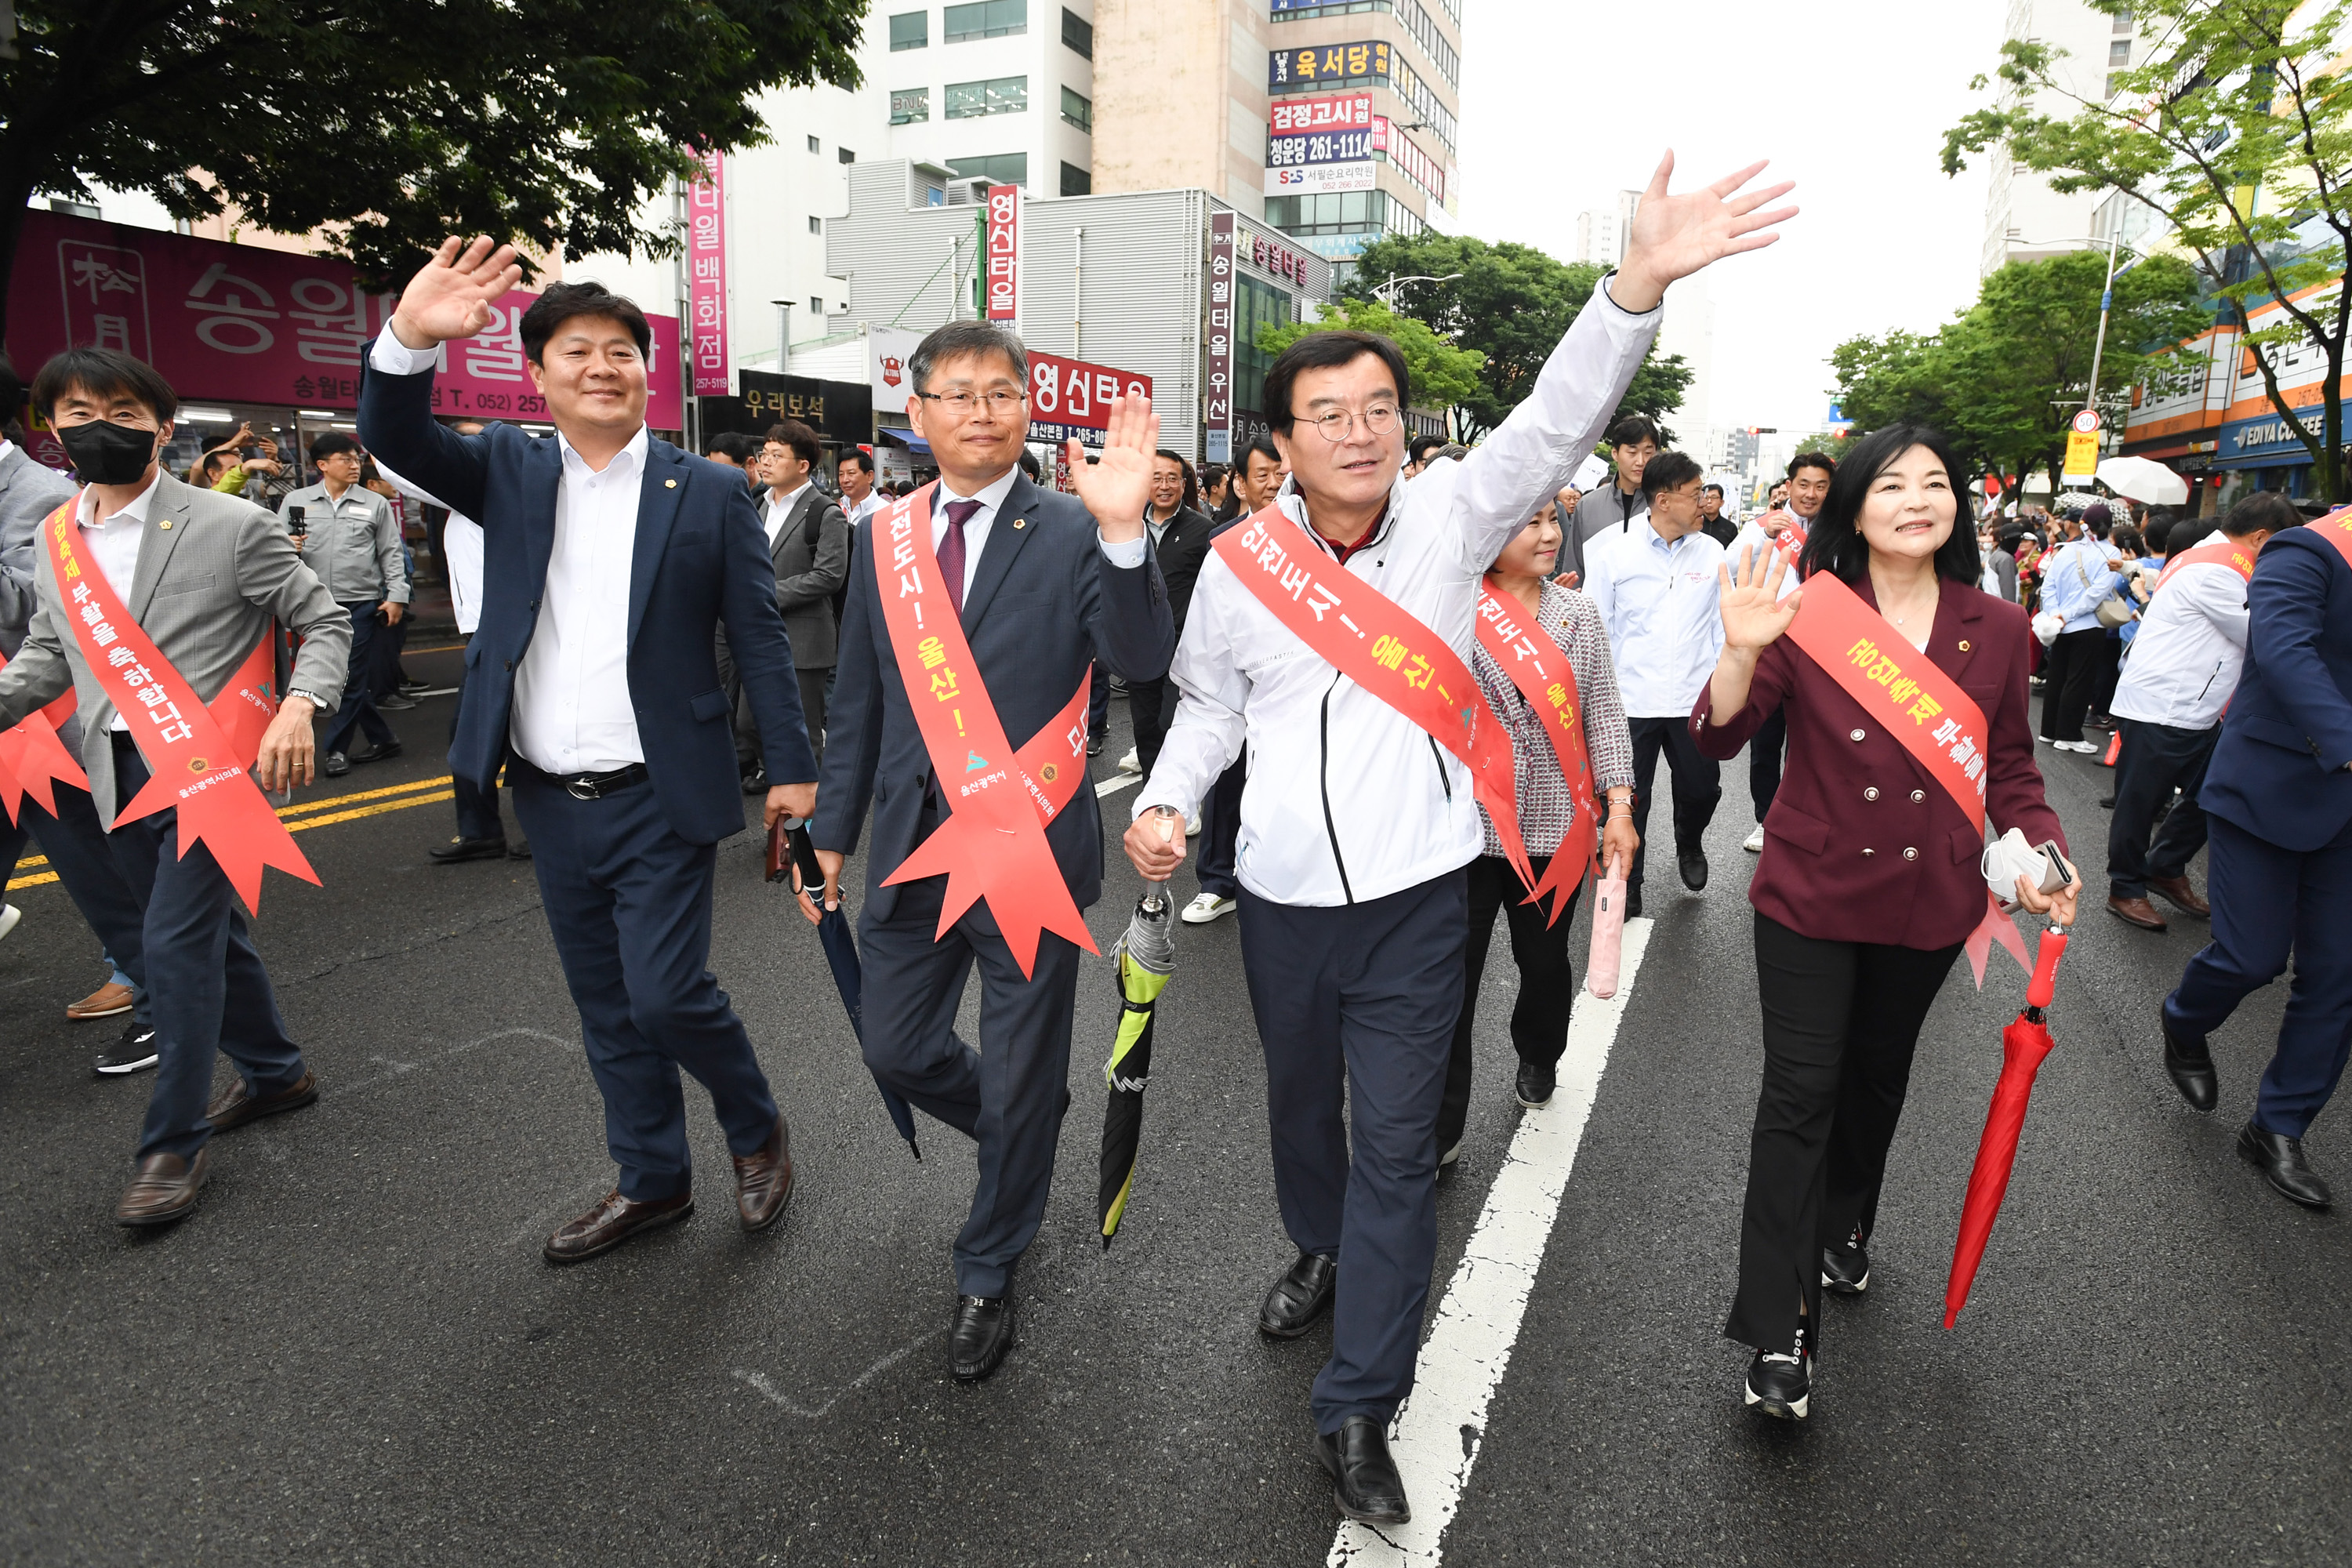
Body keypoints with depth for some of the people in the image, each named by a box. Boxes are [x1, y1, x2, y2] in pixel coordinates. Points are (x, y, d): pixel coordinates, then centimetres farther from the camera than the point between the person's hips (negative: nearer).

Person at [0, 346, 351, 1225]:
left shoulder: (231, 526, -9)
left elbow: (324, 621, -5)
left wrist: (300, 705, -22)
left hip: (211, 767, -6)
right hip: (122, 778, 6)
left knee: (176, 945, -7)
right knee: (210, 933, 17)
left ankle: (175, 1142, 7)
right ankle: (273, 1073, 35)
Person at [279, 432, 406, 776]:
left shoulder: (374, 503, 6)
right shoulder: (296, 501, 7)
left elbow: (391, 552, 6)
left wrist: (396, 596, -1)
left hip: (361, 603, -2)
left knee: (353, 679, -1)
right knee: (335, 676, 8)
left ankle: (336, 748, 9)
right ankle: (382, 739, 21)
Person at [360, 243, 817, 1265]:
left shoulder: (709, 493, -3)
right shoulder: (509, 472, 6)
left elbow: (759, 638, -3)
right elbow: (393, 436, -9)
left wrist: (792, 767, -6)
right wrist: (411, 338, -28)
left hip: (658, 800, -4)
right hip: (549, 800, 5)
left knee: (666, 994, -7)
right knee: (605, 1008, 14)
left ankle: (757, 1132, 21)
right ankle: (651, 1182, 31)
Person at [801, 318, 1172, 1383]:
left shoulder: (1071, 534, -7)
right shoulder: (885, 538, 6)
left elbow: (1142, 662, -21)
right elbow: (860, 699, 11)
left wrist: (1123, 532, -34)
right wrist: (833, 831, 12)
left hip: (1030, 849, -4)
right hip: (914, 844, 5)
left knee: (1020, 1081, 9)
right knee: (896, 1051, 16)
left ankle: (988, 1274, 34)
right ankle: (1025, 1128, 47)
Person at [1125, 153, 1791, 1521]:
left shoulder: (1452, 516, -6)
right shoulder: (1241, 560, -2)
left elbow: (1556, 422, -20)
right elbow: (1212, 703, 9)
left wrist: (1641, 282, -35)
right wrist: (1164, 801, -8)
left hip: (1415, 894, -2)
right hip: (1283, 892, 3)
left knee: (1396, 1142, 2)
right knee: (1302, 1101, 23)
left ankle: (1360, 1412, 16)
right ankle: (1323, 1251, 53)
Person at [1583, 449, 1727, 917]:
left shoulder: (1711, 552, 4)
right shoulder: (1612, 551, -4)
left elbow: (1723, 624, 10)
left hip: (1694, 699, 2)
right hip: (1629, 699, -2)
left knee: (1702, 789, 10)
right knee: (1628, 803, 4)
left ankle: (1689, 844, 45)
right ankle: (1625, 893, 23)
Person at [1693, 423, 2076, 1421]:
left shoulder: (1997, 630, 1)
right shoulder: (1809, 612, -10)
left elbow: (2010, 765, 10)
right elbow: (1718, 738, -16)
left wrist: (2041, 851, -7)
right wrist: (1742, 653, -34)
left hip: (1929, 900, 4)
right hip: (1812, 893, -3)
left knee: (1878, 1076, 20)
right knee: (1801, 1093, -5)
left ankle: (1844, 1230, 46)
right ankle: (1778, 1336, 3)